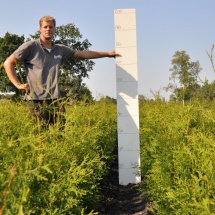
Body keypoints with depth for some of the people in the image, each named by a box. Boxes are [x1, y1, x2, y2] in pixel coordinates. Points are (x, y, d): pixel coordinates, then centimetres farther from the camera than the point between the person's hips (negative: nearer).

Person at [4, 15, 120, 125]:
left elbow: (83, 54, 20)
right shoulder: (30, 46, -1)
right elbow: (8, 63, 1)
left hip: (55, 99, 5)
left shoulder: (60, 49, 14)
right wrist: (18, 84, -7)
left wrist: (107, 53, 20)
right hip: (37, 100, -4)